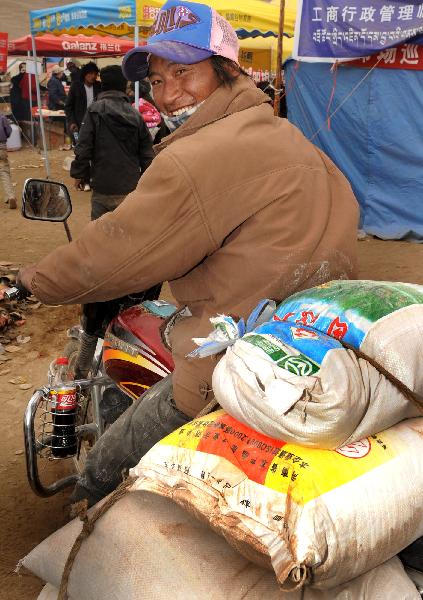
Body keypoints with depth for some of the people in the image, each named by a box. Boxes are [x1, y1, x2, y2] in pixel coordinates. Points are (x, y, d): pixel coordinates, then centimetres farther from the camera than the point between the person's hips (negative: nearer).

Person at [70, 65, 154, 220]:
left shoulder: (95, 110, -6)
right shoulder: (135, 115, 4)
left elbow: (83, 147, -10)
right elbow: (147, 153, 4)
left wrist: (79, 173, 3)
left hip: (103, 187, -3)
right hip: (131, 187, 3)